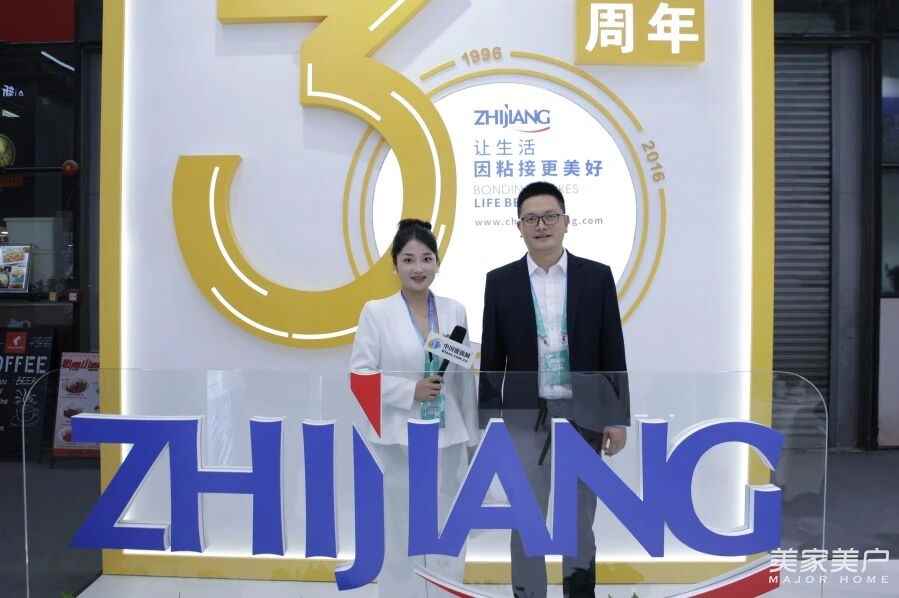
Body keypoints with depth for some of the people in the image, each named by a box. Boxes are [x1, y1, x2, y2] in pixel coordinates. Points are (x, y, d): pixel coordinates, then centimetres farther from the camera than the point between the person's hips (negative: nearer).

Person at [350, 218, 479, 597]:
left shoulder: (455, 311, 6)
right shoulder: (375, 312, -3)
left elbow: (465, 378, 8)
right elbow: (359, 374, -6)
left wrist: (471, 436, 10)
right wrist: (411, 390, -16)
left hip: (447, 439, 3)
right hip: (399, 441, -3)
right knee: (402, 537, 6)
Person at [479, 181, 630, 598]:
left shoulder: (597, 276, -1)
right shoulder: (500, 281, -1)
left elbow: (613, 352, 1)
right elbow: (491, 358, 1)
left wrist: (619, 416, -2)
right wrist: (487, 420, -1)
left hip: (583, 415, 1)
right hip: (524, 416, 0)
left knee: (580, 520, 14)